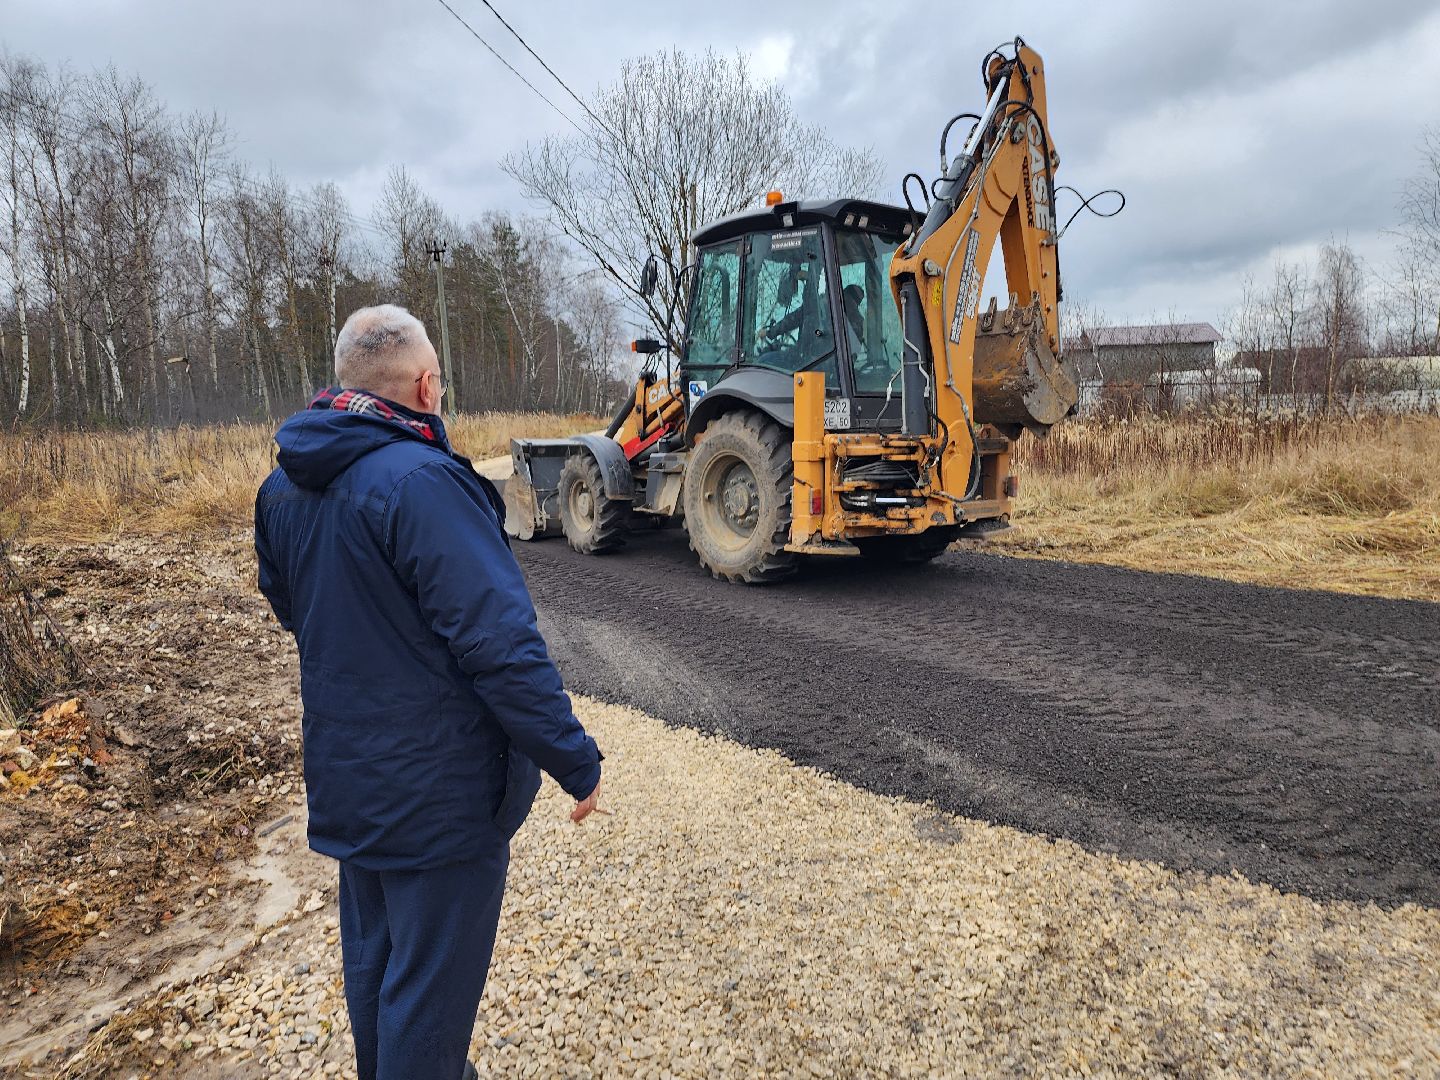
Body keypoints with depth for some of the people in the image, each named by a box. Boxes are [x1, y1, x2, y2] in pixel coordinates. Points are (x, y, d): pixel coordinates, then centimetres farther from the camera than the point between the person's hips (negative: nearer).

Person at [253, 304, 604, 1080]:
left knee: (371, 956, 26)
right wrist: (576, 761, -19)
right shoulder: (423, 482, -26)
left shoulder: (284, 486, 2)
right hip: (438, 788, -8)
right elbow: (501, 646, -27)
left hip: (344, 776, 9)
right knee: (429, 981, 9)